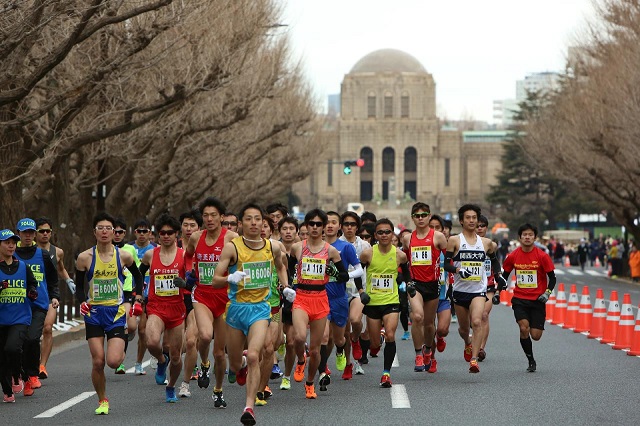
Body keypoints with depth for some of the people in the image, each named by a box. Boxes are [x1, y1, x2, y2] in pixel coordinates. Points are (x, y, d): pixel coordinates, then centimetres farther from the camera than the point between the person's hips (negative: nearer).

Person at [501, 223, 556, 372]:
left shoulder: (542, 256, -7)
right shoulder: (513, 256, -1)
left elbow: (552, 277, 0)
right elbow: (505, 275, 13)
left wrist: (547, 293, -14)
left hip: (537, 300, -1)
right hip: (519, 299, 1)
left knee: (536, 336, -4)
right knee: (524, 328, -20)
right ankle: (531, 361, -4)